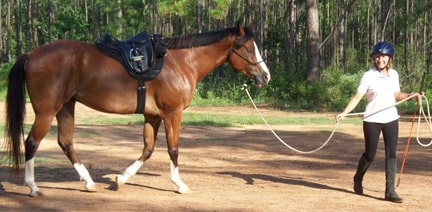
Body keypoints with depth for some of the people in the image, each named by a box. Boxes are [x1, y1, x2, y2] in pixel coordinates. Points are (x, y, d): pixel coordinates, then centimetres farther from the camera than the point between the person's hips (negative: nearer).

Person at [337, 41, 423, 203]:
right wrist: (344, 113, -27)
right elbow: (357, 97, -15)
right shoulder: (368, 76, -10)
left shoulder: (393, 74, 5)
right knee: (370, 155, 5)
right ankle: (358, 180, 34)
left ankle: (390, 191, -1)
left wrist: (410, 95, -2)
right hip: (372, 121, -4)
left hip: (391, 119, 4)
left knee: (391, 154, -3)